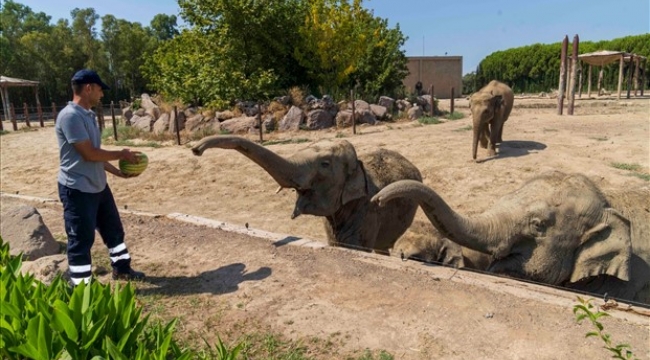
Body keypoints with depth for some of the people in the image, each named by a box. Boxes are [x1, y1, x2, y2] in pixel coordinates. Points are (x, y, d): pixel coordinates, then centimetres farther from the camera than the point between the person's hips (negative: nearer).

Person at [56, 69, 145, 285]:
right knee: (81, 240, 2)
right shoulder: (70, 116, -20)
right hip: (77, 190, -9)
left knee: (114, 228, 20)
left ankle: (121, 268, 39)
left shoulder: (89, 115, 10)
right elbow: (88, 154, -23)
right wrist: (121, 154, -11)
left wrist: (118, 171, 10)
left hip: (98, 186, 10)